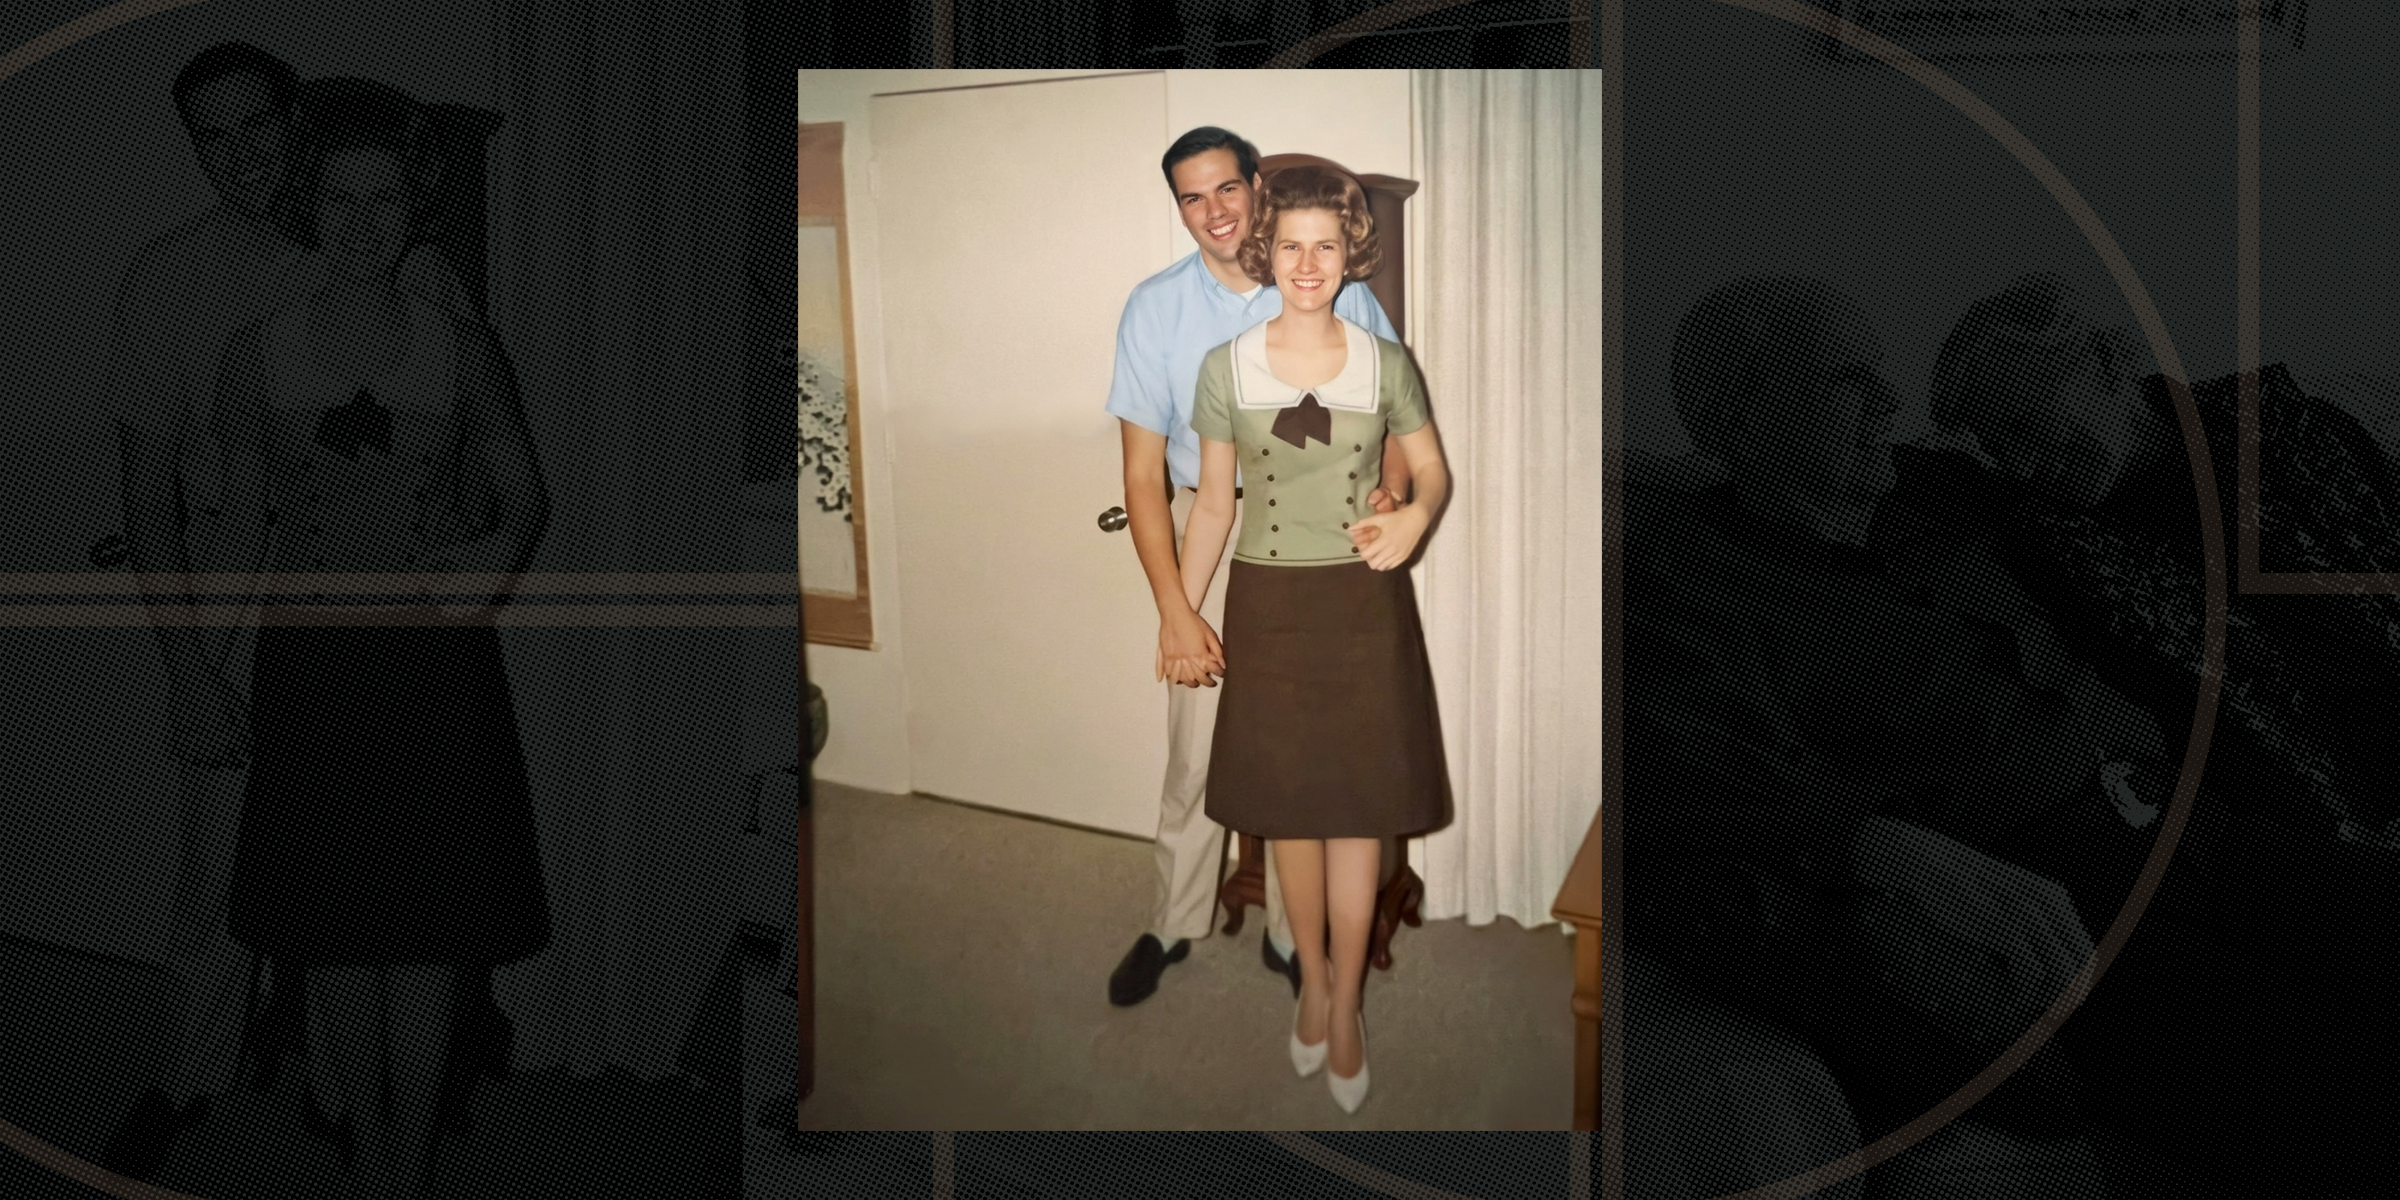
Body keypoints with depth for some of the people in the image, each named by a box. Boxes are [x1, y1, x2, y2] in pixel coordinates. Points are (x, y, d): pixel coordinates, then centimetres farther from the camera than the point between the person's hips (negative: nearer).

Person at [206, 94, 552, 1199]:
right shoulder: (257, 352, 1)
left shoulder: (463, 350, 0)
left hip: (435, 656, -1)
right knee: (333, 926, 7)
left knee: (425, 927, 1)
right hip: (308, 663, 1)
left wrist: (501, 552, -12)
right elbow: (241, 518, 7)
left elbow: (527, 495, 9)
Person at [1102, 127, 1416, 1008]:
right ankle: (1174, 925, 22)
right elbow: (1143, 473, -7)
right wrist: (1173, 610, -12)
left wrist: (1392, 487, -17)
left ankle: (1293, 934, 23)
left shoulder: (1335, 292, -5)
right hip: (1207, 531, 0)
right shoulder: (1155, 308, -6)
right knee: (1198, 745, 3)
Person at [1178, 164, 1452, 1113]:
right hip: (1269, 605, 0)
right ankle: (1312, 981, 27)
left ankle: (1346, 1004, 16)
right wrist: (1182, 616, -1)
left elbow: (1434, 470, 9)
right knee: (1289, 807, 8)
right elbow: (1212, 506, 3)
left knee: (1357, 808, 3)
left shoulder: (1386, 364, -1)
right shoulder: (1226, 368, -2)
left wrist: (1415, 516, -14)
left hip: (1364, 604, 0)